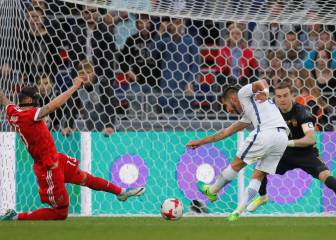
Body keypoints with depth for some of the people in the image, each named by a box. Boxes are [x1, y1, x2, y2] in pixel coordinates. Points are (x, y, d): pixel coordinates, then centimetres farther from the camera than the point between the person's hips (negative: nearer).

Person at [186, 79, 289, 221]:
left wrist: (264, 91, -26)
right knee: (258, 177, 12)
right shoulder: (248, 115, 36)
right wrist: (201, 142, 48)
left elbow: (262, 82, -5)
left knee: (237, 164, 10)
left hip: (267, 133, -9)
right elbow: (227, 132, 43)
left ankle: (211, 191, 25)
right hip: (282, 139, 9)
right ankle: (238, 212, 7)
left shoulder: (244, 93, 15)